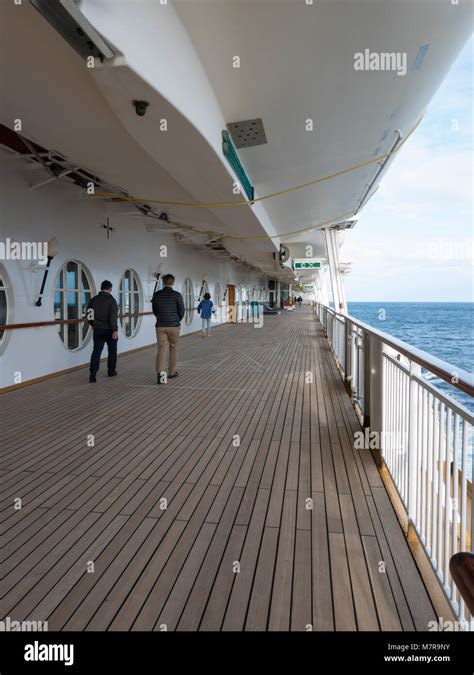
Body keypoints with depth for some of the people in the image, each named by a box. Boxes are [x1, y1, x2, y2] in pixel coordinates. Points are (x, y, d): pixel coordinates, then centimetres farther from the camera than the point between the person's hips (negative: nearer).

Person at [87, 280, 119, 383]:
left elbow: (88, 314, 10)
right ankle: (111, 371, 24)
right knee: (112, 351, 14)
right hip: (109, 330, -3)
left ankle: (92, 374, -10)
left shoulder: (93, 300, 5)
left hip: (98, 330, 3)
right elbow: (113, 316, -19)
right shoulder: (111, 300, -11)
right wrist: (115, 330, -18)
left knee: (96, 351, 1)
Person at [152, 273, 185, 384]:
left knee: (161, 349, 2)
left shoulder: (157, 295, 2)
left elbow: (154, 311, 9)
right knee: (173, 348, 14)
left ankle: (160, 373, -15)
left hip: (160, 326, 2)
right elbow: (181, 311, -2)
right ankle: (172, 372, 22)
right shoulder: (177, 295, -7)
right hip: (174, 325, -2)